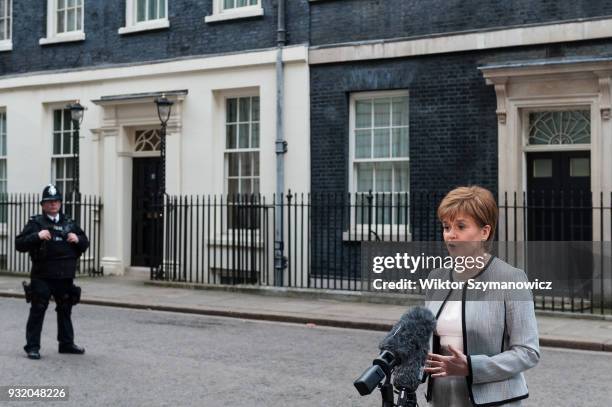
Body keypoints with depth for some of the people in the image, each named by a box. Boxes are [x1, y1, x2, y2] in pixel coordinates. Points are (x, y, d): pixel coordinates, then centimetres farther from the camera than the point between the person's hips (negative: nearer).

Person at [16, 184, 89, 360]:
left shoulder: (70, 223, 12)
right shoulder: (35, 223, -1)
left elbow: (85, 243, 19)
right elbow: (19, 244, -9)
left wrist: (78, 239, -3)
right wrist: (37, 236, -23)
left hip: (65, 277, 5)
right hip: (42, 277, -5)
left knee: (65, 310, 14)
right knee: (38, 311, -3)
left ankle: (66, 343, 26)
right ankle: (32, 346, 4)